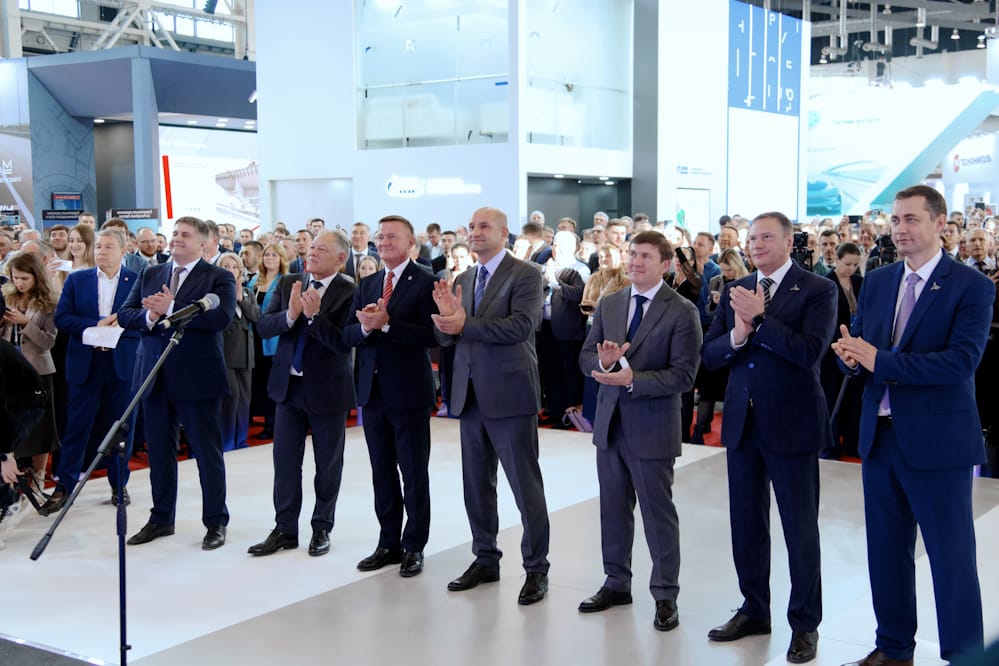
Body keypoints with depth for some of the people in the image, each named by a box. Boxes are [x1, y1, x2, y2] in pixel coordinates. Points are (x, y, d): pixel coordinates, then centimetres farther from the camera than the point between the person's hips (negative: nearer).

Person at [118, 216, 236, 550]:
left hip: (198, 378, -5)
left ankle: (216, 522, 15)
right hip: (154, 376, 5)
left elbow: (220, 317, -21)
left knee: (207, 452, 4)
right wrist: (148, 316, -15)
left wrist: (171, 308, -22)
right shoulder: (150, 275, 12)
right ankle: (161, 518, 27)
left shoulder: (219, 278, -5)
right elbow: (125, 314, 6)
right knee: (159, 451, 14)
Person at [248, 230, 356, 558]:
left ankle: (322, 528, 24)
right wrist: (290, 314, -21)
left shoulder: (350, 293, -13)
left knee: (328, 464, 10)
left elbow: (344, 344, -21)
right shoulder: (289, 283, 3)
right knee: (285, 461, 8)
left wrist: (314, 315, -29)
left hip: (328, 389, -4)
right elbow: (264, 327, -3)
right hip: (289, 384, 4)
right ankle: (285, 530, 18)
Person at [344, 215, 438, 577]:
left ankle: (414, 546, 15)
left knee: (414, 473, 4)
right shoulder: (367, 285, 13)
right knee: (382, 472, 13)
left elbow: (431, 335, -18)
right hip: (373, 390, 6)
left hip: (409, 391, -6)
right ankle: (389, 543, 24)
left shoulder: (425, 283, -7)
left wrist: (386, 323, -22)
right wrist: (364, 327, -14)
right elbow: (348, 334, 7)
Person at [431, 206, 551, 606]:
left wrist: (465, 325, -23)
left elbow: (521, 325, -22)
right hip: (470, 394, 7)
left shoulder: (525, 275, -7)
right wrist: (447, 317, -12)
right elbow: (446, 337, 10)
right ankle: (485, 560, 28)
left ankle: (536, 568, 11)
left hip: (509, 393, -7)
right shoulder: (463, 280, 13)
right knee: (476, 484, 14)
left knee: (525, 485, 0)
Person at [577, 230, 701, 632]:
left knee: (658, 513, 3)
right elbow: (586, 357, 8)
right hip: (610, 422, 6)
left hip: (652, 427, -5)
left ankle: (665, 596, 15)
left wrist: (632, 378, -23)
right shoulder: (609, 304, 8)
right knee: (613, 507, 15)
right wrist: (604, 360, -15)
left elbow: (683, 376, -15)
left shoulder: (682, 312, -10)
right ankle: (617, 584, 30)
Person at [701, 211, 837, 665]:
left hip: (792, 423, -5)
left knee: (800, 527, 5)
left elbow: (810, 351, -20)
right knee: (746, 524, 14)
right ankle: (754, 611, 30)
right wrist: (736, 336, -16)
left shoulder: (818, 290, -7)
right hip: (742, 422, 5)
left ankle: (805, 624, 19)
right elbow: (709, 356, 3)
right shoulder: (734, 292, 8)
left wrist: (759, 320, -22)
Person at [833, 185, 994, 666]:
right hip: (881, 436, 6)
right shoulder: (876, 282, 10)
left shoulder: (971, 286, -9)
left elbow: (962, 360, -20)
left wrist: (880, 361, -23)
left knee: (951, 555, 1)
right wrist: (851, 356, -13)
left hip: (938, 441, -6)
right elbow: (856, 349, 11)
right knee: (886, 550, 15)